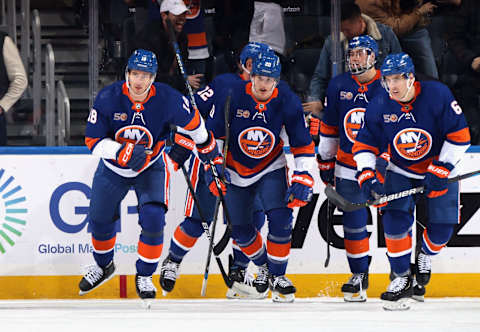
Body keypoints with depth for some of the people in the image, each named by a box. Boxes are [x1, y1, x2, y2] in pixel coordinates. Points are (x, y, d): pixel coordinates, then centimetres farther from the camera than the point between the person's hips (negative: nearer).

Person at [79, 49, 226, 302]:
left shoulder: (168, 100, -24)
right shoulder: (108, 98, -24)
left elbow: (193, 124, -5)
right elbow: (93, 141, -20)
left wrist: (210, 154, 5)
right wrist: (122, 153, -36)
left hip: (151, 167, -1)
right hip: (113, 168, 1)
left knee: (153, 219, -18)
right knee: (99, 220, 10)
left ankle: (144, 276, 1)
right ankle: (103, 266, 39)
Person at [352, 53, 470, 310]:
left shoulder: (437, 95, -22)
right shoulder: (379, 106, -14)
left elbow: (459, 136, -17)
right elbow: (364, 144, -5)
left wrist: (440, 172, -19)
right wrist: (367, 177, -20)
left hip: (440, 167, -1)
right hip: (401, 171, 1)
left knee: (443, 225, -6)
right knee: (395, 218, -16)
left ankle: (425, 255, 28)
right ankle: (401, 278, -3)